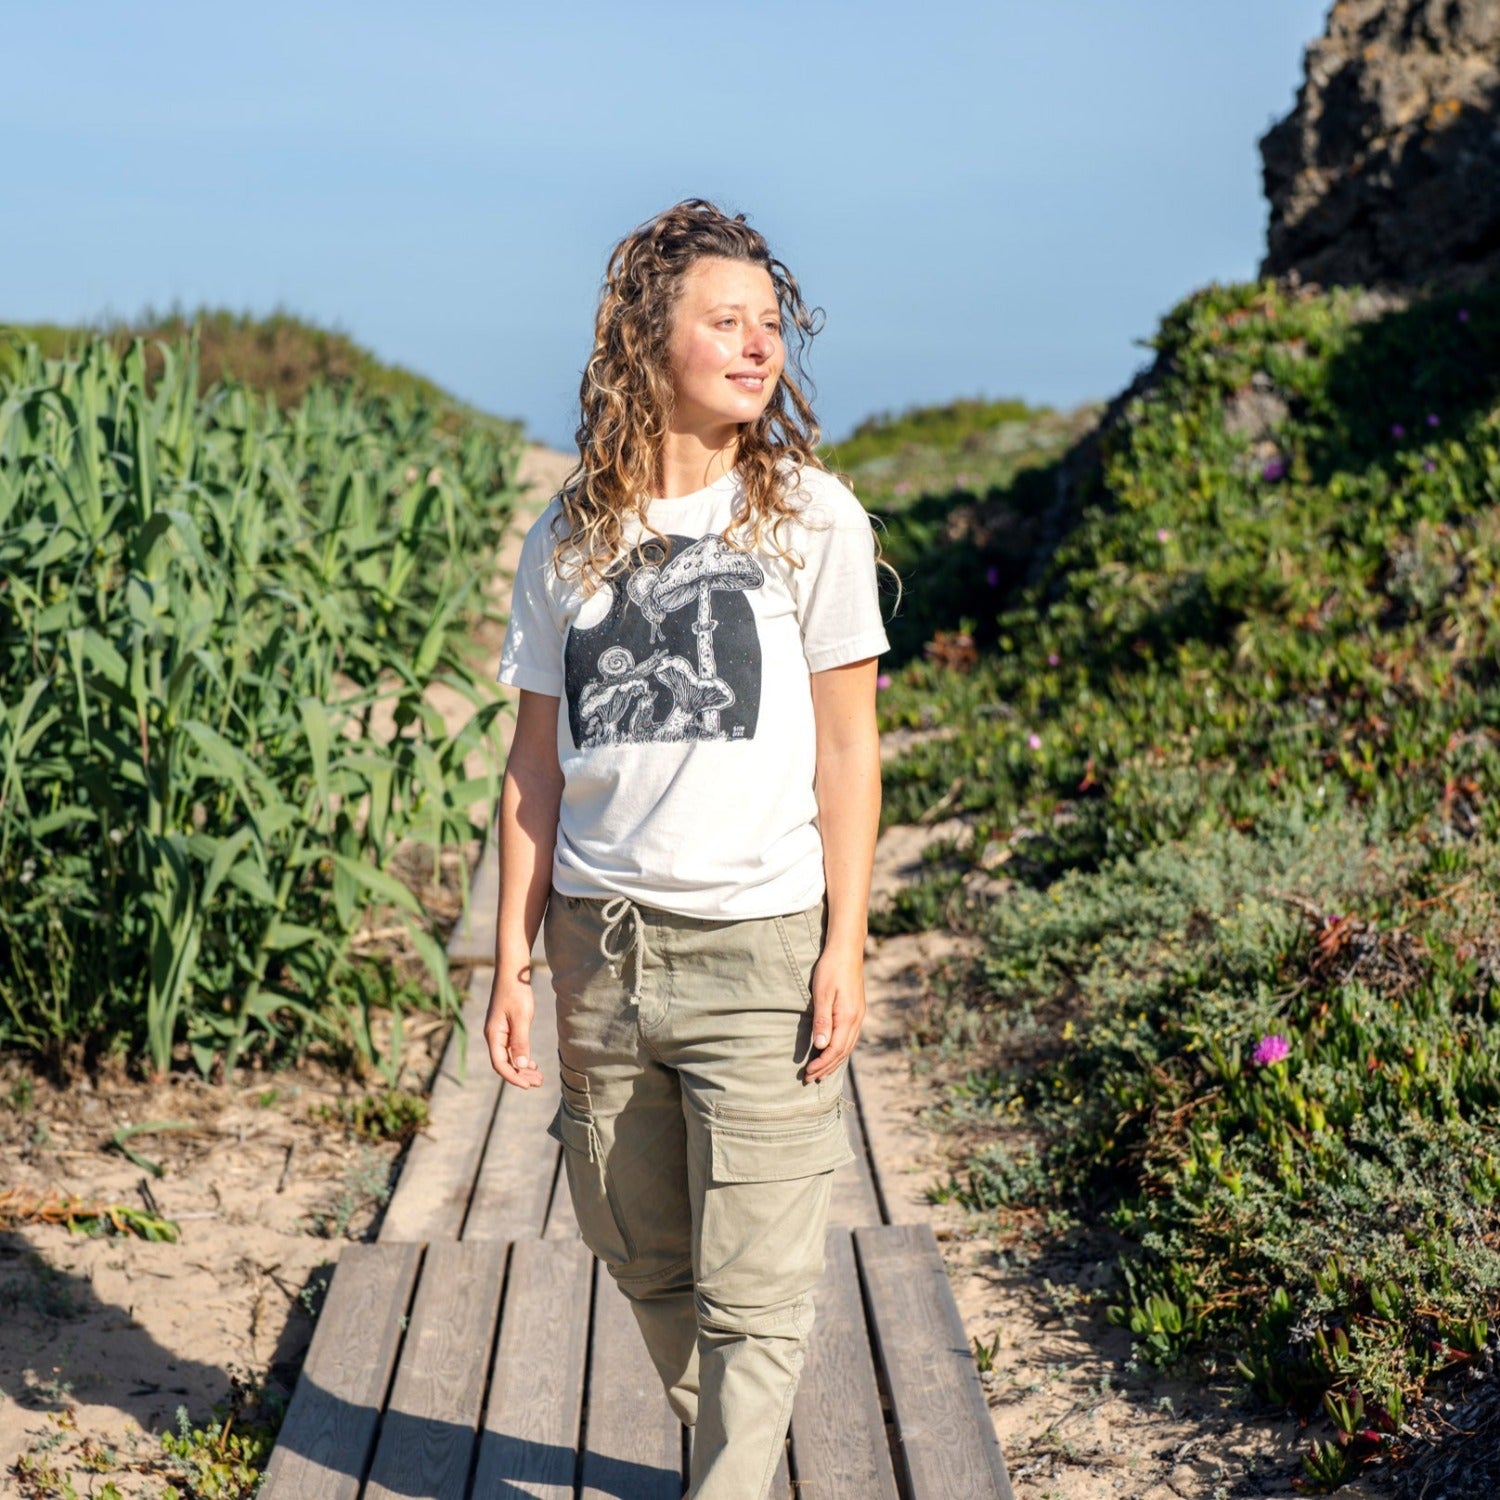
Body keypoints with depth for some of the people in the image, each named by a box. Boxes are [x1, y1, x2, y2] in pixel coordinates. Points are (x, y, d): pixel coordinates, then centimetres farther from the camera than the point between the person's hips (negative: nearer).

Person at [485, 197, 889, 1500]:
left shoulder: (811, 515, -2)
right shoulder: (570, 537, 5)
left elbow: (848, 748, -2)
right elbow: (538, 764, 8)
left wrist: (844, 948, -7)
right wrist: (513, 962, 4)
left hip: (758, 946, -3)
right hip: (601, 945, 3)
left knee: (753, 1281, -2)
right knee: (641, 1253, 17)